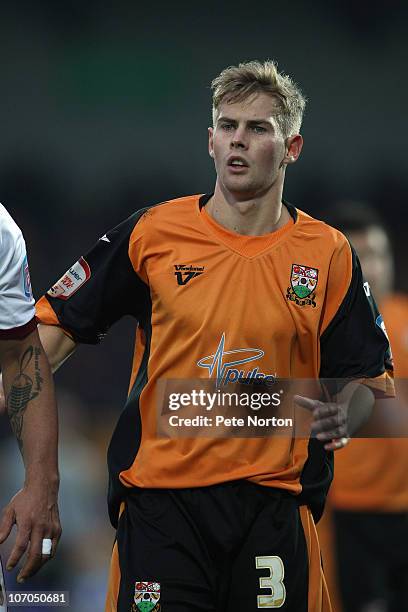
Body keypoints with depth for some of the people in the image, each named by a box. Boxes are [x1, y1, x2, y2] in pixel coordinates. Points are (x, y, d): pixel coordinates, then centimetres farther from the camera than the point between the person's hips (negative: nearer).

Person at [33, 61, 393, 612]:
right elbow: (60, 324, 6)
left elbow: (369, 377, 8)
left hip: (273, 502, 1)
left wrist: (341, 418, -13)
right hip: (159, 496, -1)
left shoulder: (328, 254, 4)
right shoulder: (153, 233, 3)